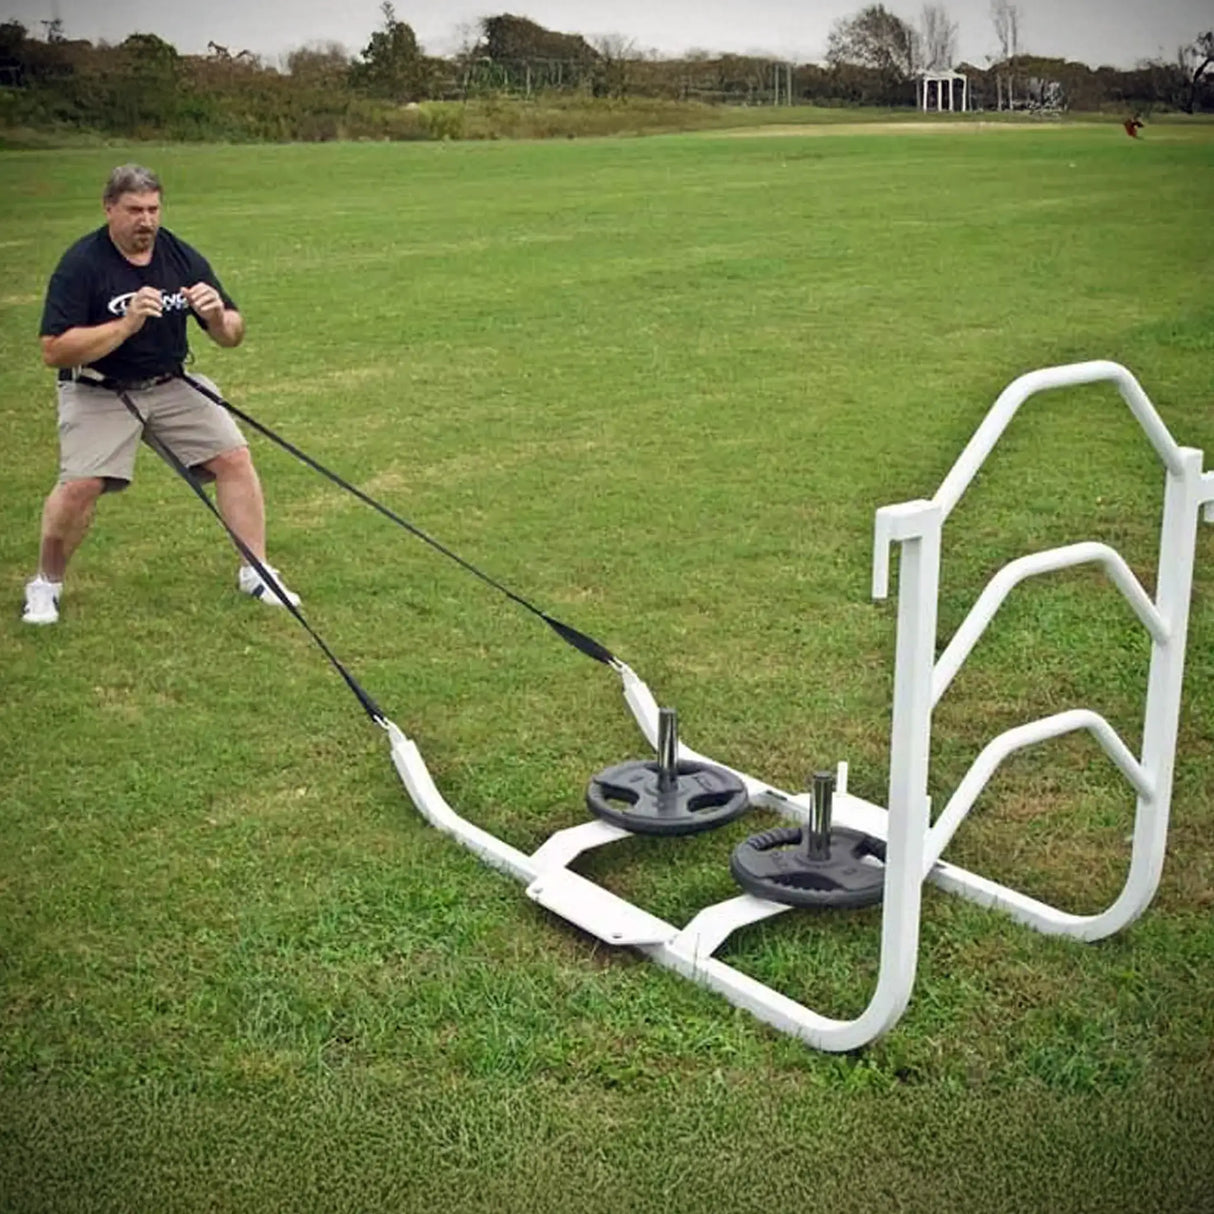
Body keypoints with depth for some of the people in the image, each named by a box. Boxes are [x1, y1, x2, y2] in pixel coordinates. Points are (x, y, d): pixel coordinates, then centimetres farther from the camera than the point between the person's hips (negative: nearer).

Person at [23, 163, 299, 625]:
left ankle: (255, 573, 6)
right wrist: (126, 325, -31)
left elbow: (232, 336, 1)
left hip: (172, 385, 4)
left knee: (234, 457, -8)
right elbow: (54, 350, -22)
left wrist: (218, 318, -24)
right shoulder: (81, 263, -15)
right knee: (79, 485, -19)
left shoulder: (182, 256, -4)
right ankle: (46, 583, 6)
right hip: (98, 392, -4)